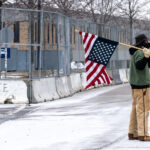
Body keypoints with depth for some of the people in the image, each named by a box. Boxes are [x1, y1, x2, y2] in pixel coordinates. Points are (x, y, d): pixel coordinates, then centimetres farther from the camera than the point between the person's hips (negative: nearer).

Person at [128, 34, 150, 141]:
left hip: (136, 84, 10)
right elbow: (139, 66, -27)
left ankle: (132, 133, 15)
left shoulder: (136, 52, 17)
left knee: (136, 108, 12)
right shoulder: (139, 52, -13)